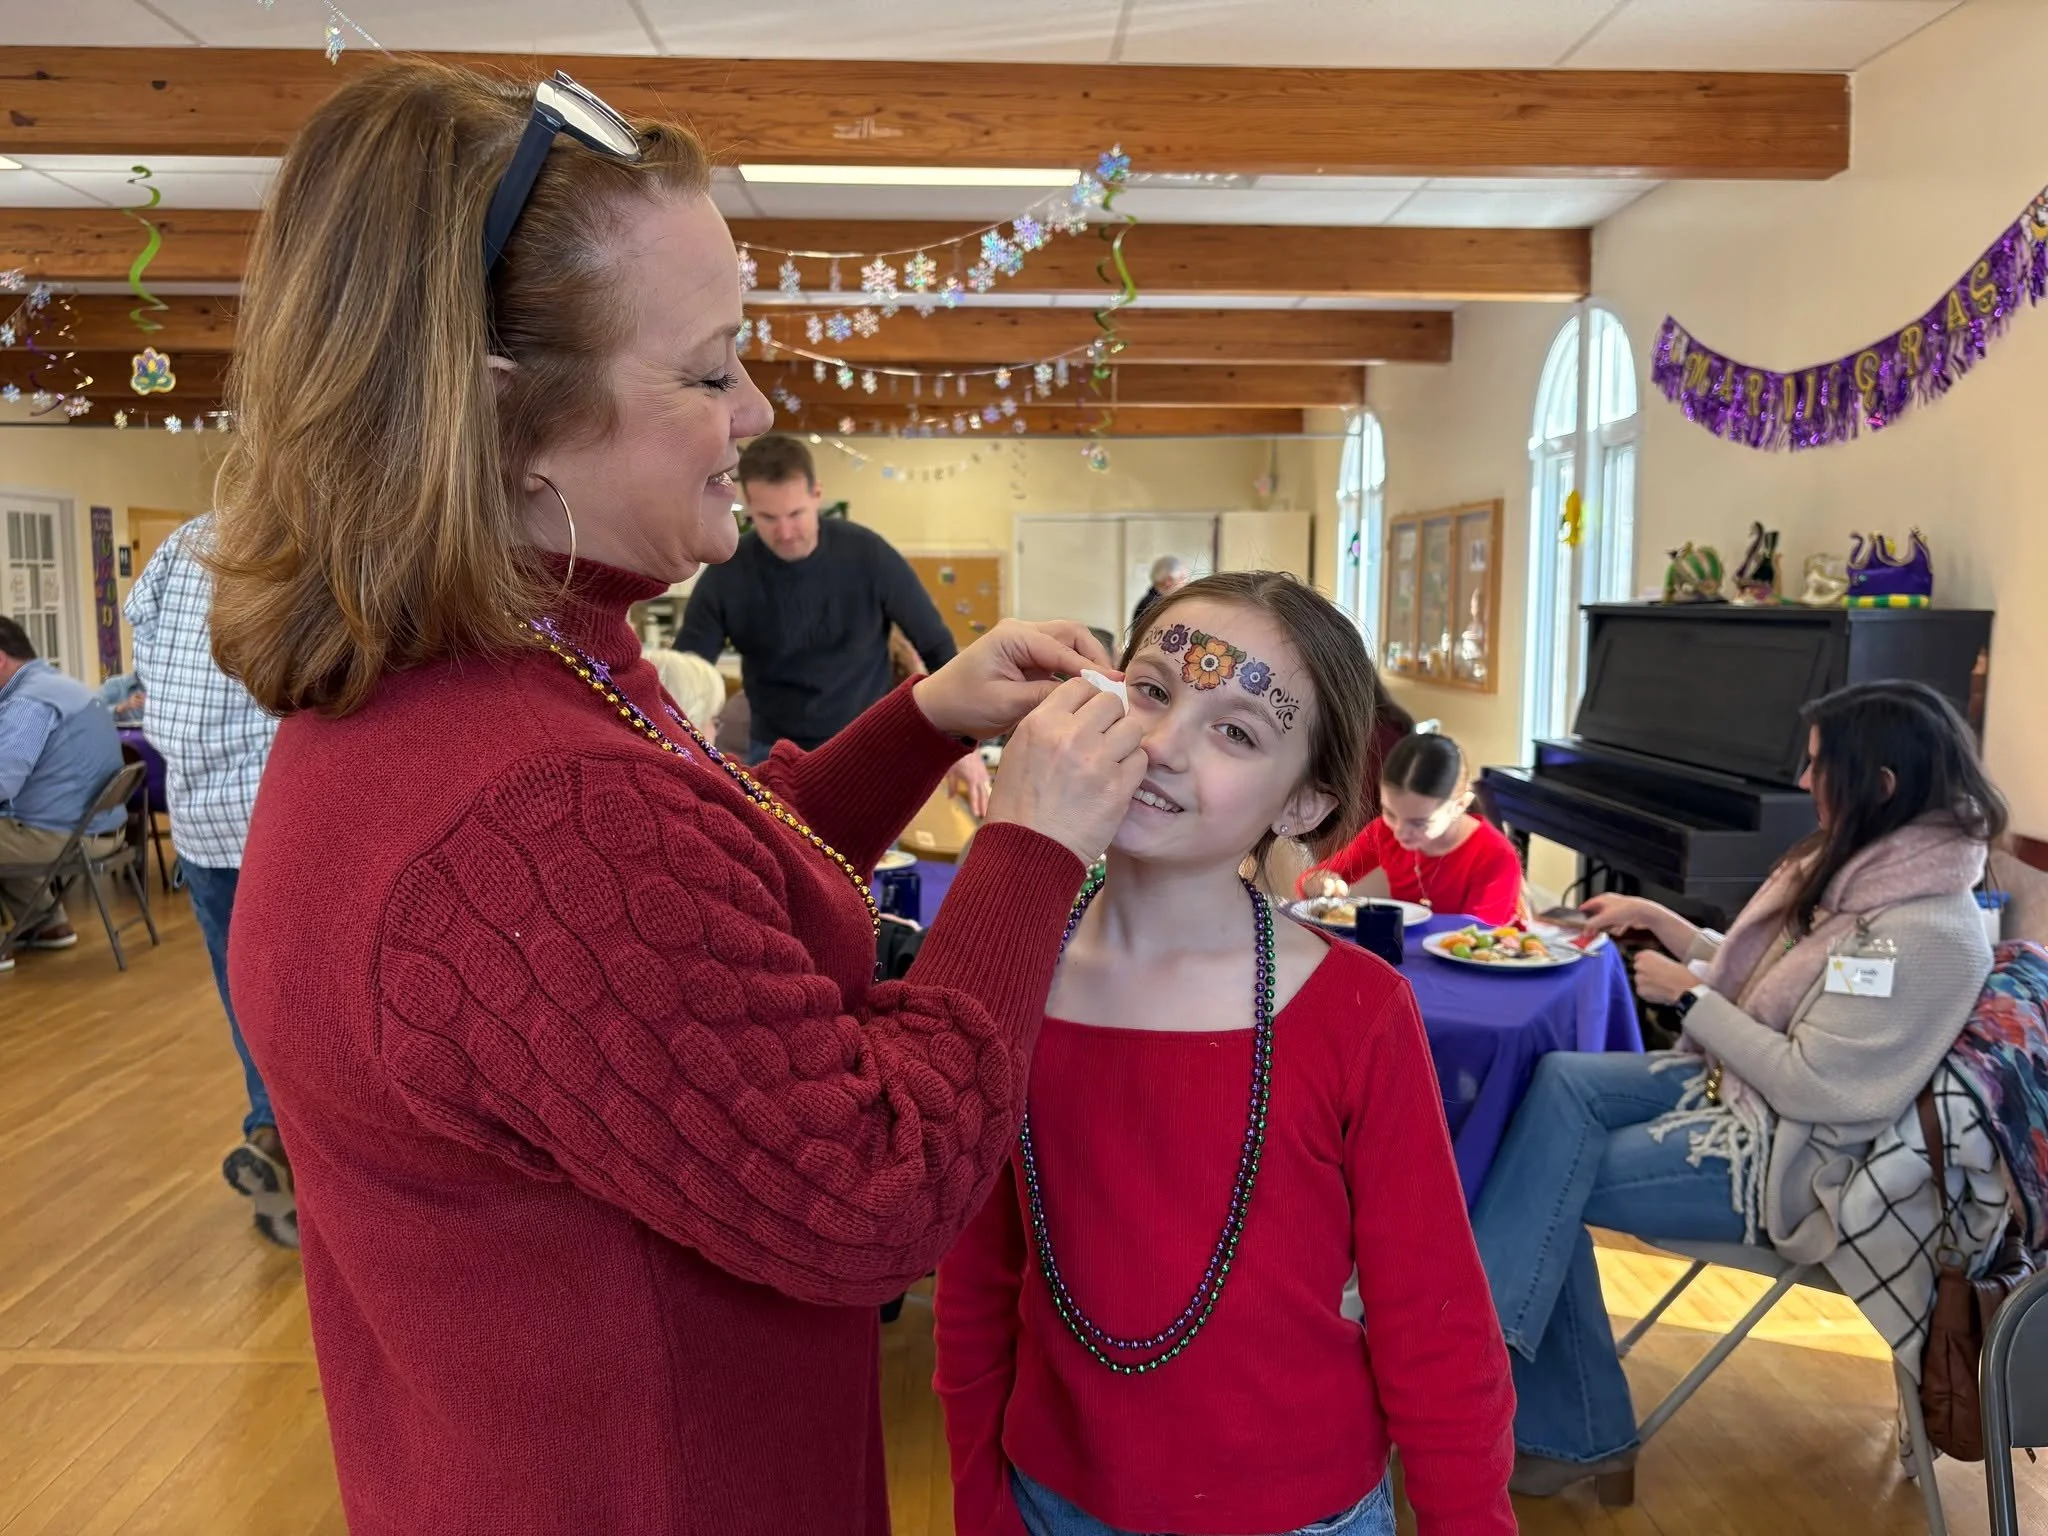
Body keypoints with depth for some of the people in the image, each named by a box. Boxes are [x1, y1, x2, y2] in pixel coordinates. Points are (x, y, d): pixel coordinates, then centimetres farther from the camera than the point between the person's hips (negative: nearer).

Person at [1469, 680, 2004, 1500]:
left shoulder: (1928, 932, -23)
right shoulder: (1858, 869, 5)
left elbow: (1810, 1086, -24)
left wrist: (1687, 994, -17)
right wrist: (1656, 918, 13)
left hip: (1784, 1154, -8)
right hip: (1735, 1084, 8)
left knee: (1549, 1181, -16)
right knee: (1560, 1080, -15)